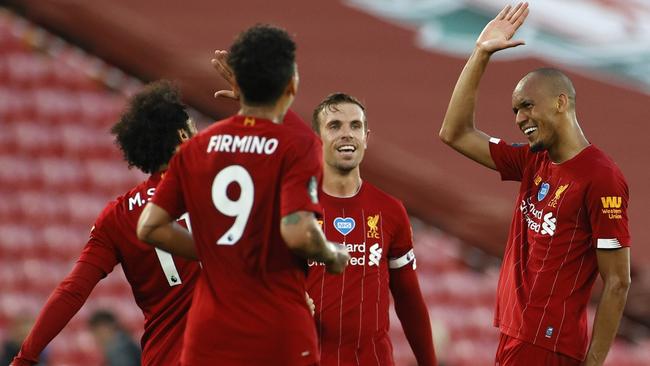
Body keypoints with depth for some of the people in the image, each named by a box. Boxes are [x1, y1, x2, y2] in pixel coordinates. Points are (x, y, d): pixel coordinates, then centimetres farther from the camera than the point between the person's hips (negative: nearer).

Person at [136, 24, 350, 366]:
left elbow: (150, 227, 6)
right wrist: (333, 255, 0)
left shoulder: (197, 147, 7)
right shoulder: (298, 144, -8)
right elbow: (298, 232, -20)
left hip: (209, 337, 4)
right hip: (279, 334, -4)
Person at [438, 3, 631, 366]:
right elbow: (455, 133, 14)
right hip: (514, 335, 8)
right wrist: (481, 54, 8)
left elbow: (617, 282, -14)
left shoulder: (601, 178, -14)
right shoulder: (533, 162, 9)